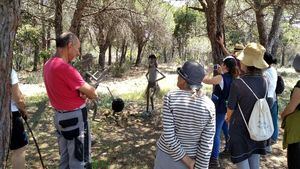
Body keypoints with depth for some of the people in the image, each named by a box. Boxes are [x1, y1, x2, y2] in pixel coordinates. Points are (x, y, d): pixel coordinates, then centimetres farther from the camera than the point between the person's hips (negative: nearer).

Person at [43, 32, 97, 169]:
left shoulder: (48, 65, 4)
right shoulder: (65, 67, -25)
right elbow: (91, 93, -18)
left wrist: (81, 92, -8)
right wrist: (88, 93, 4)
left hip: (59, 116, 9)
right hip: (75, 118, -9)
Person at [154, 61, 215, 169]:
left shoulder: (171, 97, -19)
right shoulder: (209, 105, -14)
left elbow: (169, 137, -21)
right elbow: (206, 145, -13)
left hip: (166, 154, -1)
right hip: (193, 158, 1)